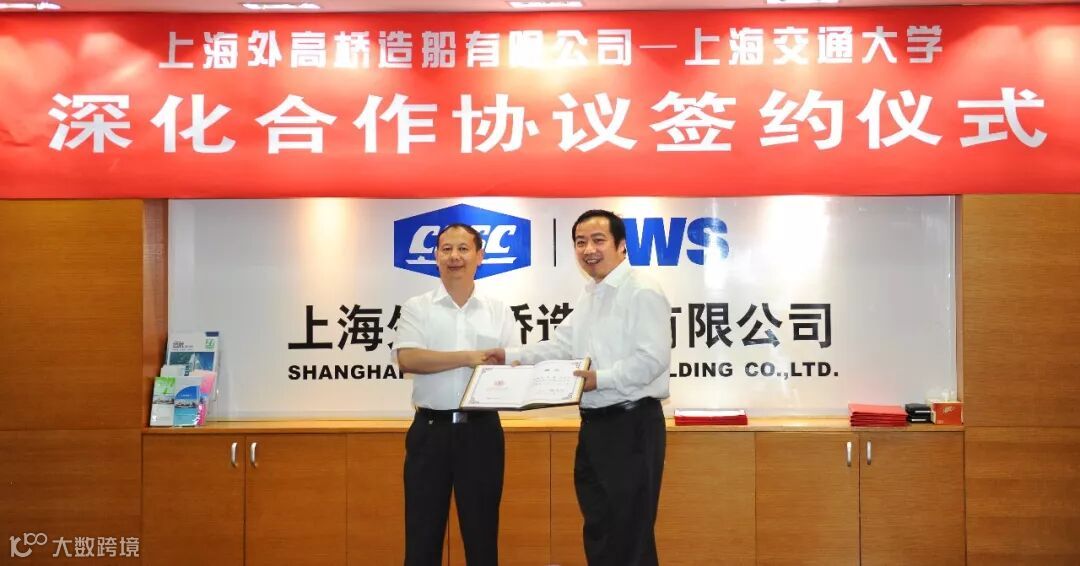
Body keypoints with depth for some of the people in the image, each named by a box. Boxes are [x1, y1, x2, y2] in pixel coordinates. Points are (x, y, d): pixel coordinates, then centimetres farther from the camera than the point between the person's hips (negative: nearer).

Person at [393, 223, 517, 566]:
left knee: (481, 529, 10)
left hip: (482, 430, 1)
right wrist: (469, 357, -19)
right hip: (430, 429, -1)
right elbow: (407, 359, -13)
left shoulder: (499, 312, 8)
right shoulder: (417, 308, 3)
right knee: (423, 530, 7)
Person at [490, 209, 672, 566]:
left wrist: (601, 378, -25)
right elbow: (561, 346, 17)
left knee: (629, 535, -1)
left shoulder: (642, 292, -14)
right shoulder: (589, 296, 16)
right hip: (594, 424, 9)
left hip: (631, 425, -9)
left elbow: (652, 359, -21)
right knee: (598, 529, 17)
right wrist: (511, 356, 9)